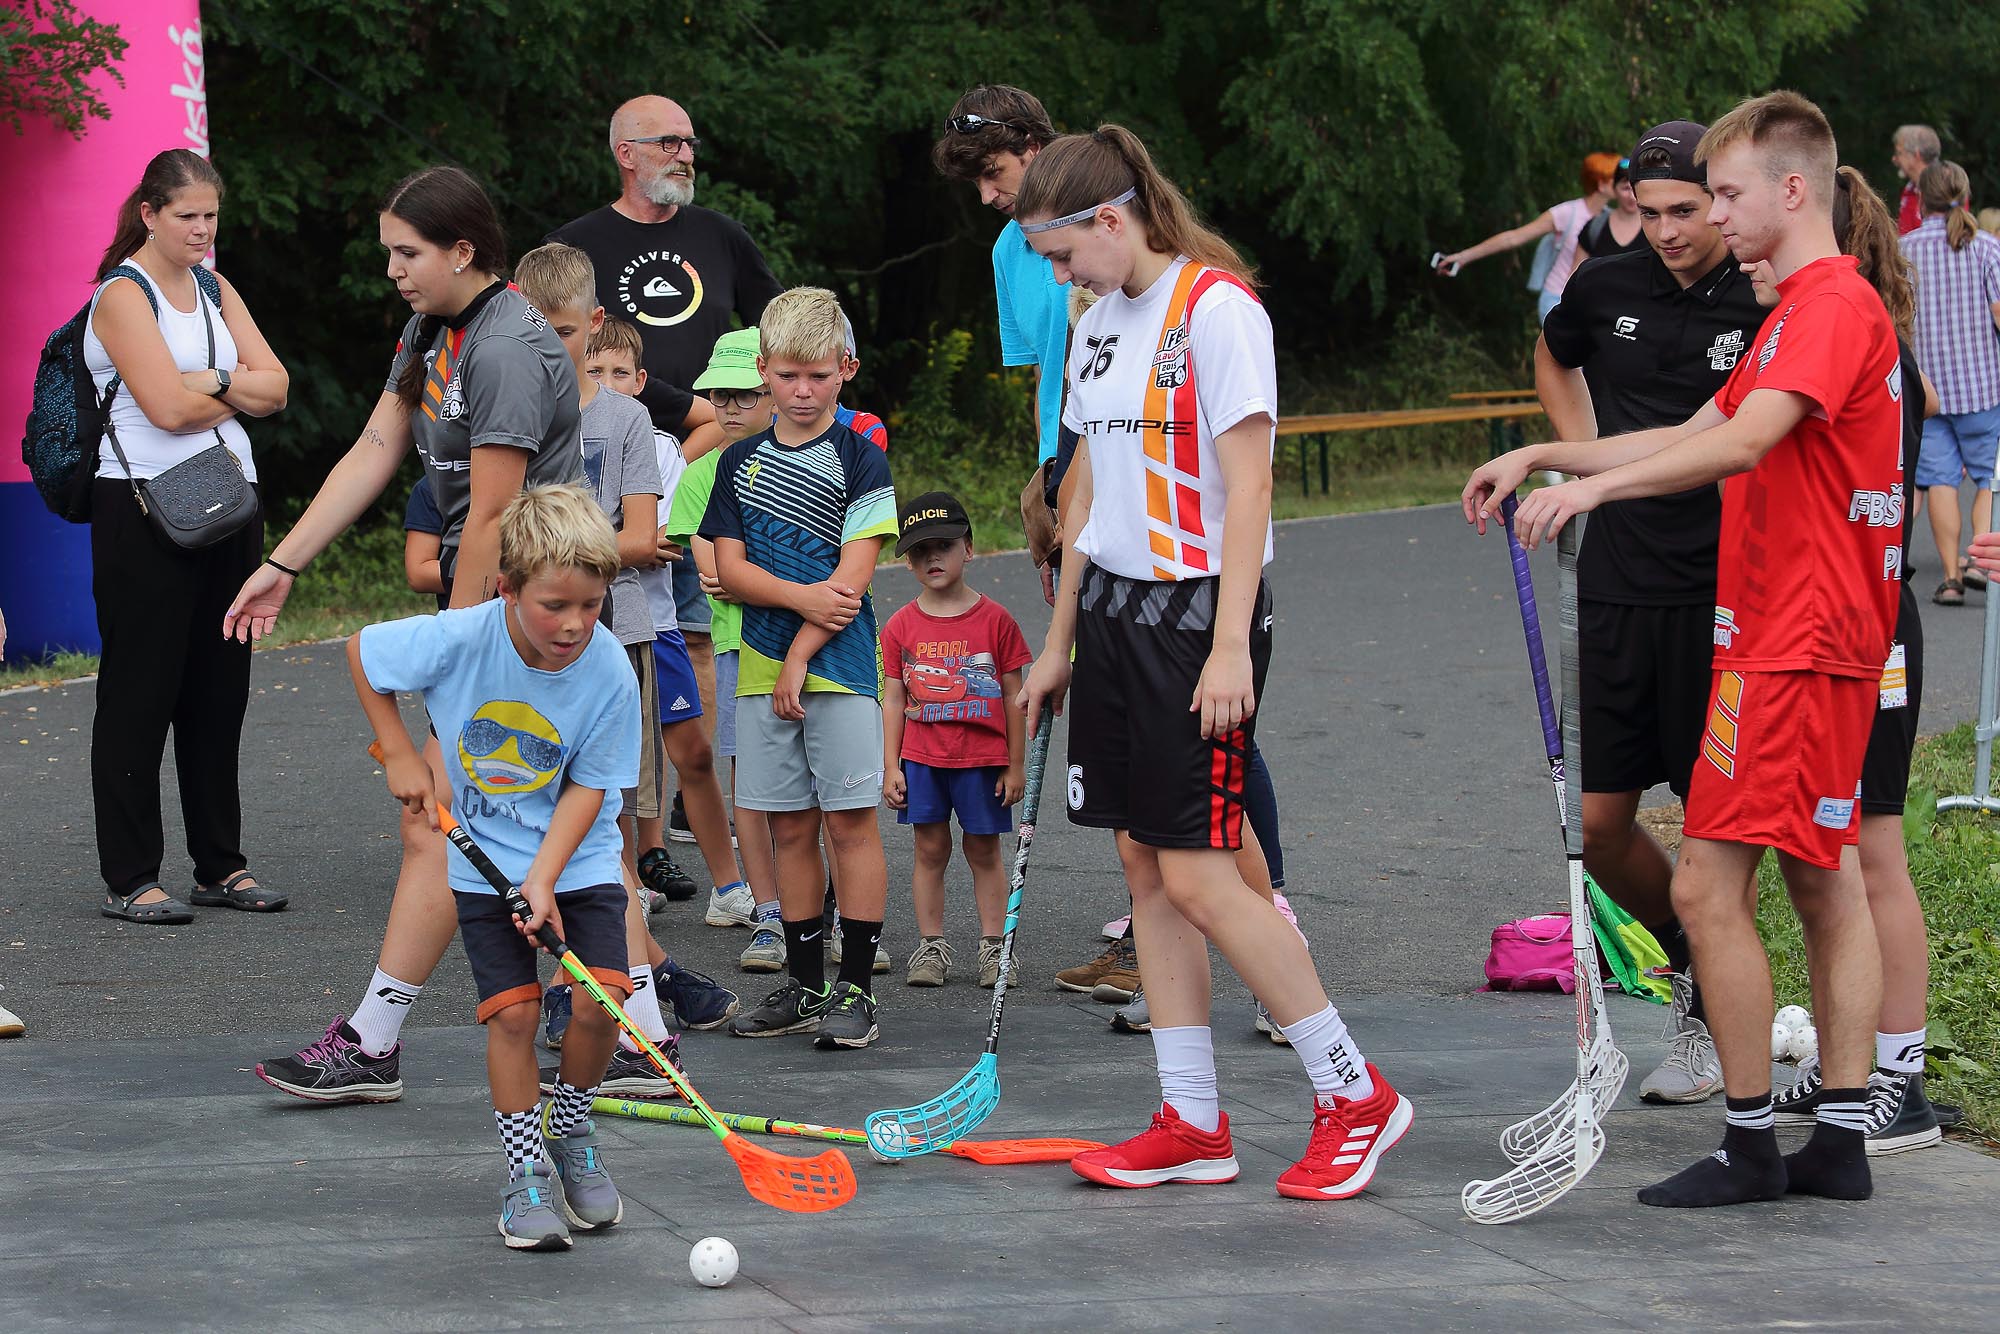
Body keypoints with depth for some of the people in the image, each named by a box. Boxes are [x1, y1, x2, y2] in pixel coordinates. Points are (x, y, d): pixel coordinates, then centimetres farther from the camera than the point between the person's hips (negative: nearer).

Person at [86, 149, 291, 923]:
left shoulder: (215, 290, 16)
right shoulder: (123, 294, -7)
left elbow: (275, 387, 6)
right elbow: (168, 407, -16)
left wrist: (208, 382, -10)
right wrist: (241, 392, 0)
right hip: (144, 509, -7)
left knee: (220, 692, 9)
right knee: (140, 694, -4)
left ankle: (221, 865, 17)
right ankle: (128, 880, 0)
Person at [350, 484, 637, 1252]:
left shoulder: (608, 675, -21)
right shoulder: (457, 641, -22)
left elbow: (588, 788, -13)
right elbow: (362, 651, -3)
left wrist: (544, 877, -23)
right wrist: (399, 756, -4)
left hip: (576, 861, 0)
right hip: (483, 861, 0)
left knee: (601, 1000, -12)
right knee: (511, 1011, -8)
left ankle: (571, 1135, 14)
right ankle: (526, 1172, 6)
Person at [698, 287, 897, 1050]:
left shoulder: (859, 458, -2)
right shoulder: (741, 462, 11)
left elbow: (853, 573, -8)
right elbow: (729, 567, 4)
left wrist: (801, 656, -13)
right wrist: (800, 595, -14)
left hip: (839, 665, -4)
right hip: (763, 667, 4)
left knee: (849, 819, -5)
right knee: (790, 827, 8)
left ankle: (855, 988, -1)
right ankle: (804, 985, 16)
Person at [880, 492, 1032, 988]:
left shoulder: (994, 620, -3)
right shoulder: (901, 626, 2)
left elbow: (1014, 696, 1)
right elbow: (894, 699, 5)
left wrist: (1015, 765, 0)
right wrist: (891, 767, 0)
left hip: (982, 760, -1)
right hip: (921, 759, 1)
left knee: (984, 851, 6)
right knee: (930, 850, 4)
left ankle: (994, 945, 12)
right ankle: (931, 945, 11)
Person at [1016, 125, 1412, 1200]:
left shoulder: (1218, 310, -13)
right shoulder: (1100, 324, 13)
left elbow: (1247, 487, -16)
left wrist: (1229, 646, -21)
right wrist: (1059, 642, 20)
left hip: (1199, 611, -8)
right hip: (1115, 610, 8)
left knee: (1197, 876, -10)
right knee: (1143, 868, 7)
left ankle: (1353, 1093, 2)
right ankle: (1192, 1123, 12)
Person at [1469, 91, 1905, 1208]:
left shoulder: (1834, 305, -15)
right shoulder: (1808, 309, 19)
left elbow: (1741, 443, -28)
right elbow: (1698, 438, 22)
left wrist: (1593, 484, -32)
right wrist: (1542, 457, 15)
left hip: (1789, 648, -11)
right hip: (1831, 645, 11)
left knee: (1711, 889, -9)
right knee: (1826, 883, 10)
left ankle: (1752, 1146, -5)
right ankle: (1843, 1141, 13)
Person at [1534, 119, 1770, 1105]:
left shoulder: (1765, 310, -8)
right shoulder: (1606, 289, 5)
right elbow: (1551, 359, 27)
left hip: (1719, 594, -4)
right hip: (1616, 586, 4)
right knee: (1599, 822, 5)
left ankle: (1713, 1024, 15)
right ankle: (1683, 951, 30)